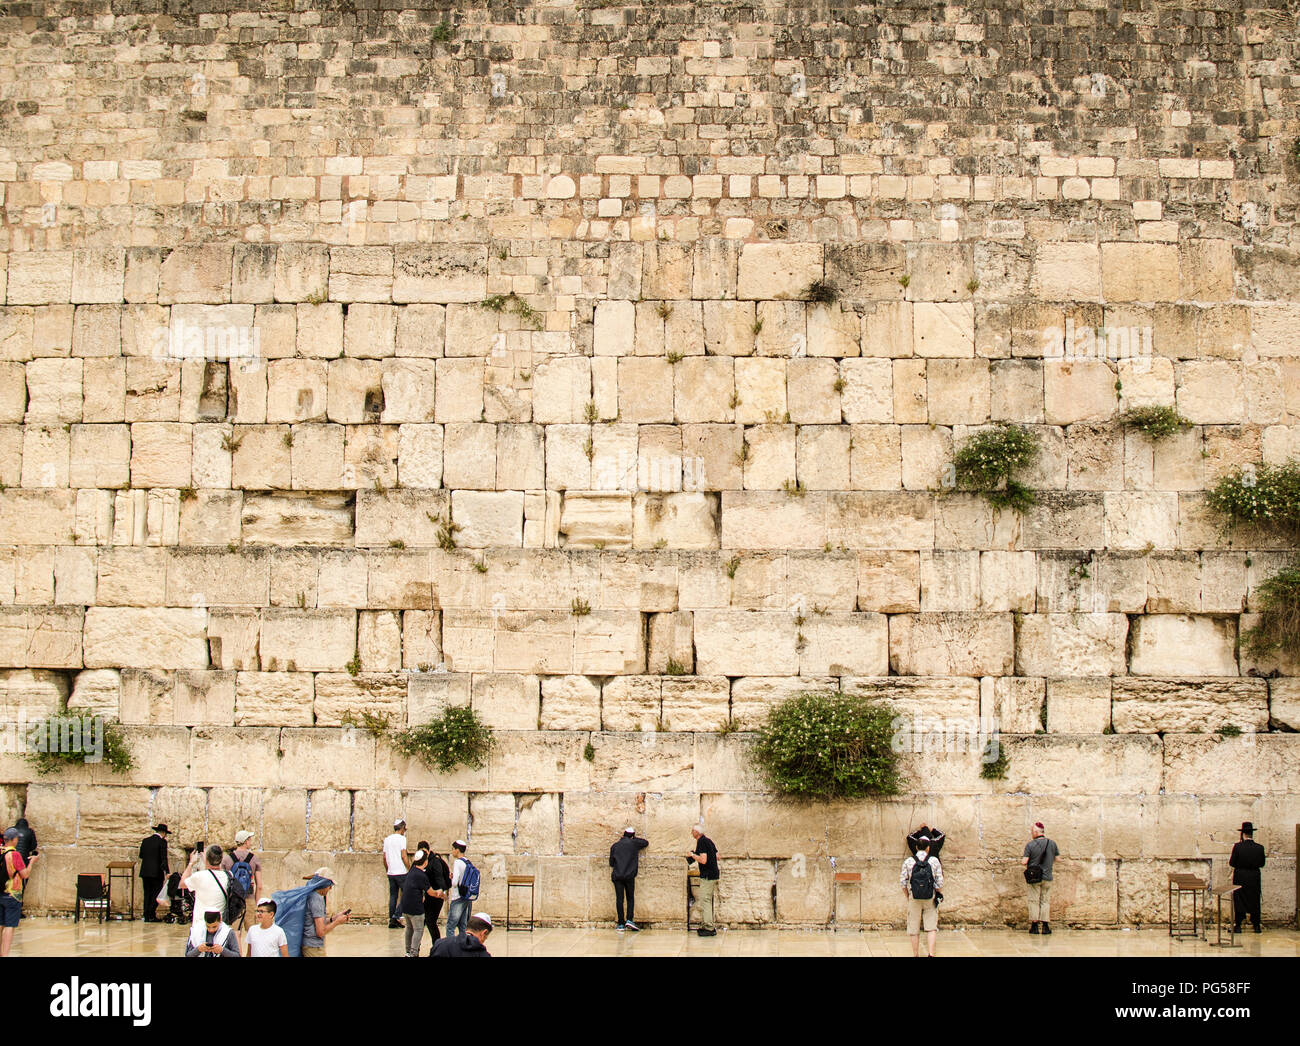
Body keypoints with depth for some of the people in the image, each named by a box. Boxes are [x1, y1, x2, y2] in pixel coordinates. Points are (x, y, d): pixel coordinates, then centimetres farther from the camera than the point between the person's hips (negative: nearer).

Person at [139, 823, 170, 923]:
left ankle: (146, 916, 8)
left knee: (147, 894, 9)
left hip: (145, 872, 5)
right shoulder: (162, 842, -7)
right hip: (157, 873, -5)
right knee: (157, 893, 1)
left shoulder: (145, 840, 10)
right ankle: (151, 915, -7)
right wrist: (167, 872, -15)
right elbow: (164, 858, -13)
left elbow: (141, 856, 17)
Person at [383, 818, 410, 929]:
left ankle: (391, 920, 7)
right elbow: (403, 856, -14)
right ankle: (396, 917, -8)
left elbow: (385, 857, 14)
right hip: (401, 872, -6)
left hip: (391, 873, 6)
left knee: (393, 896, 9)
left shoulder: (387, 839, 11)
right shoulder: (401, 838, -8)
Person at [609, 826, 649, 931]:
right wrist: (635, 838, 31)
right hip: (629, 876, -2)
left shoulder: (614, 846, 13)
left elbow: (611, 862, 14)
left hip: (617, 876, 2)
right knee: (630, 898, 9)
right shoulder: (634, 843, 6)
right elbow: (646, 842, 23)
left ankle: (621, 924, -1)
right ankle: (629, 920, -7)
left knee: (619, 899, 2)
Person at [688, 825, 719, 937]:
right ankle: (705, 926, 19)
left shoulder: (701, 842, -15)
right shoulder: (708, 840, 13)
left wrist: (693, 855, -8)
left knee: (705, 901, -8)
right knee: (708, 901, 15)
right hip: (713, 875, 10)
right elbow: (717, 856, 19)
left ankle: (709, 928, -9)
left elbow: (703, 860, -23)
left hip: (707, 876, -10)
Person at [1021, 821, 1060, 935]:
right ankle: (1045, 926, 5)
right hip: (1047, 878, 2)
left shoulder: (1030, 845, -10)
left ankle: (1034, 926, 2)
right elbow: (1057, 858, 8)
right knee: (1045, 901, 9)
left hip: (1033, 878, -2)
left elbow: (1024, 861, -13)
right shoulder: (1052, 844, -1)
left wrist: (1022, 861, 10)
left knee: (1034, 901, 5)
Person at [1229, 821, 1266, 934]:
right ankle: (1256, 925, 17)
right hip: (1254, 878, 2)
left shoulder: (1237, 847, -15)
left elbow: (1231, 863, -10)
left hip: (1240, 878, -2)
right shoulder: (1259, 848, -8)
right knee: (1255, 900, 14)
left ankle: (1238, 926, 7)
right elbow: (1262, 864, 1)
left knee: (1238, 900, 8)